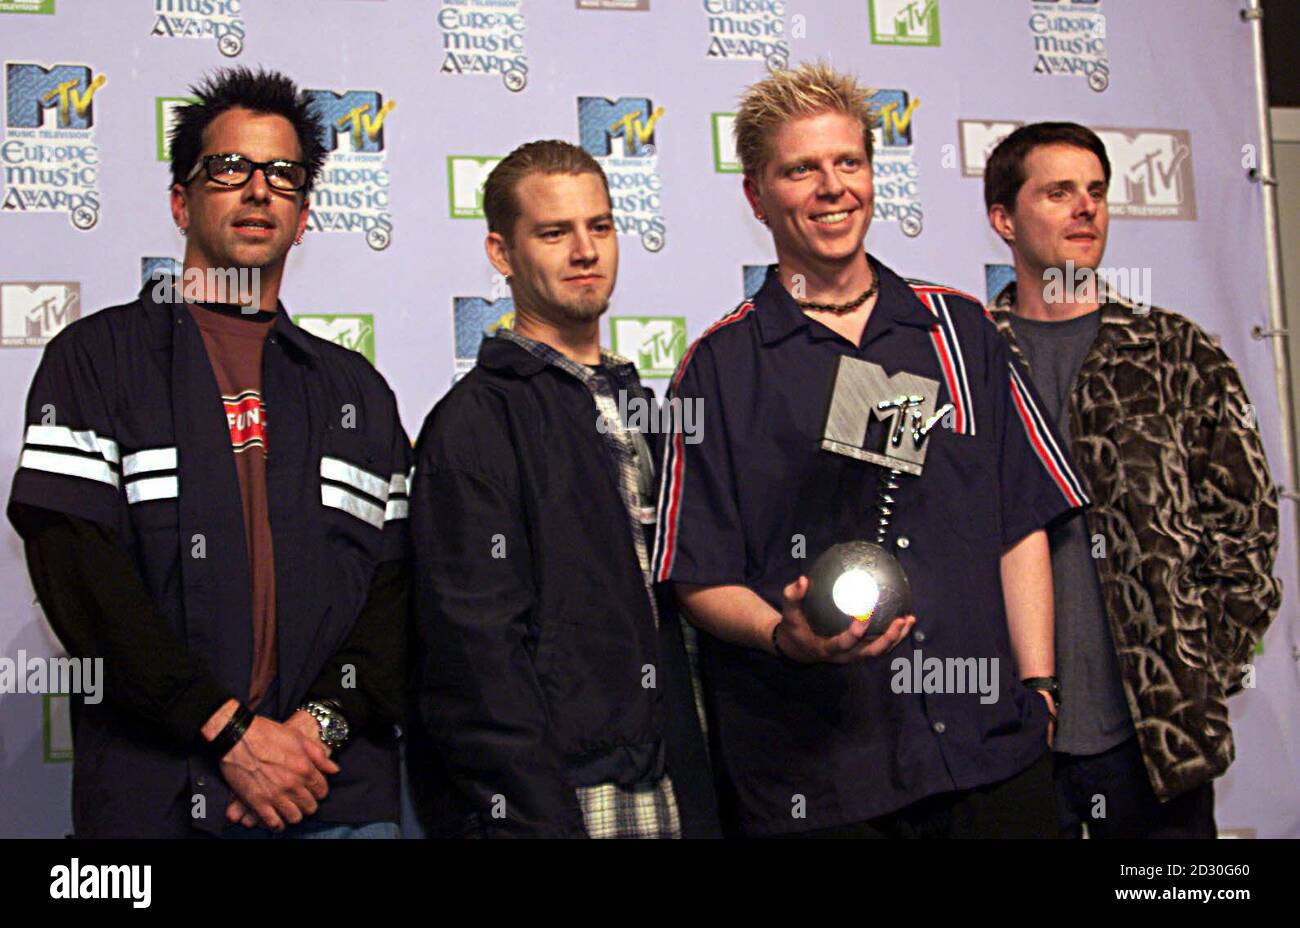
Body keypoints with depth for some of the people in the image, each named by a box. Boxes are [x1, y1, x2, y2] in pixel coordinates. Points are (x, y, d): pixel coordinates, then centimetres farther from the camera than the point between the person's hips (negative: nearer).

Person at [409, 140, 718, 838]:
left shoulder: (637, 407, 15)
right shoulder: (475, 420, -8)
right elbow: (477, 644, -14)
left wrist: (694, 792, 13)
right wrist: (538, 818, -19)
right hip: (554, 801, -6)